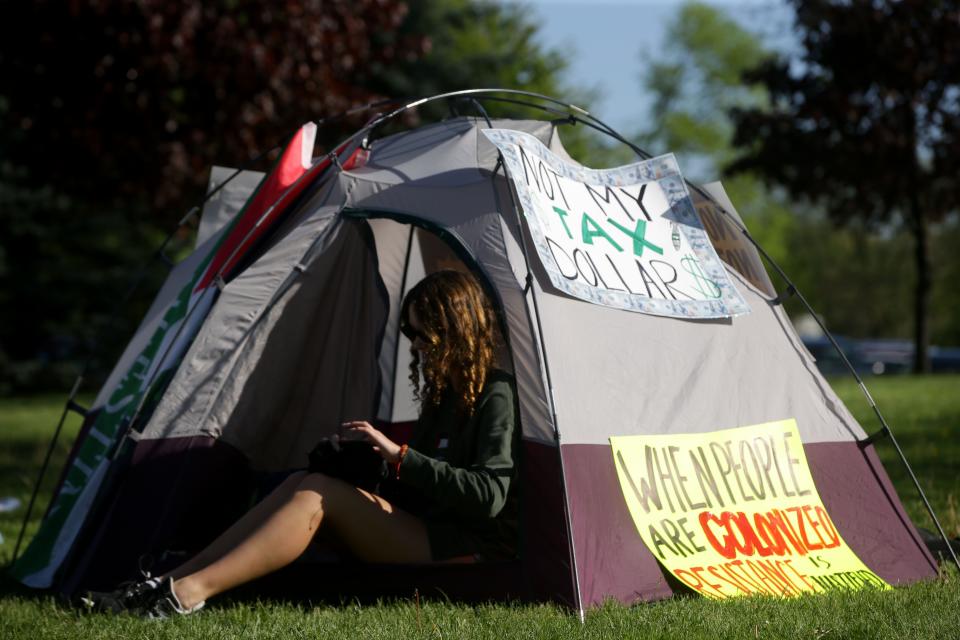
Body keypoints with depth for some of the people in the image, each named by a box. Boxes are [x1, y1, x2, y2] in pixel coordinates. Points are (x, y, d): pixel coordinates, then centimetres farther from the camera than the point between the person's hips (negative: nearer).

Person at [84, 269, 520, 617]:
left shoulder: (496, 397, -10)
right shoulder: (443, 395, 18)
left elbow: (489, 494, -23)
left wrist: (399, 455, -23)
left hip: (473, 550, -8)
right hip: (427, 536, 8)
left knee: (316, 493, -22)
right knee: (303, 484, -13)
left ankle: (189, 591, -29)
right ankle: (167, 584, -21)